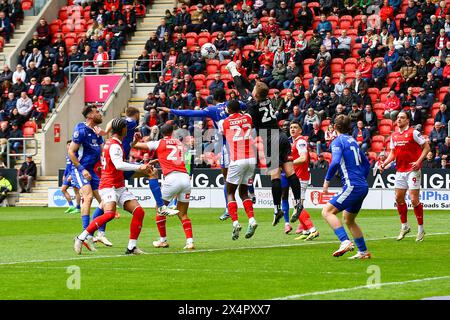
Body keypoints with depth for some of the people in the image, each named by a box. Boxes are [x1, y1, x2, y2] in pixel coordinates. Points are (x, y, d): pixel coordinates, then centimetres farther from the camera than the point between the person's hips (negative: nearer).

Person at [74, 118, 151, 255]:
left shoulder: (110, 143, 18)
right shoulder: (115, 145, -12)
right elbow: (119, 165, -27)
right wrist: (139, 167, -25)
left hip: (120, 187, 10)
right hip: (109, 186, -10)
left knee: (139, 211, -3)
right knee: (110, 214, -30)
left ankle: (132, 247, -2)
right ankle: (81, 238, -20)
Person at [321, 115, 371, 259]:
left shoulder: (338, 141, -6)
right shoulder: (353, 141, 19)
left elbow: (335, 162, -21)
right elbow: (366, 163, 25)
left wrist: (327, 180, -10)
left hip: (352, 186, -9)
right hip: (363, 186, 9)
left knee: (327, 211, -13)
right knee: (349, 220, 22)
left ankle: (345, 242, -26)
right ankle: (363, 252, 25)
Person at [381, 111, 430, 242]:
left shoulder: (413, 133, -8)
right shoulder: (394, 136, 11)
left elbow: (426, 147, -7)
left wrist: (419, 161, -18)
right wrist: (384, 164, 1)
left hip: (412, 170, -6)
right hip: (400, 171, 7)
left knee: (414, 199, -9)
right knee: (398, 198, 6)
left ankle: (421, 229, 2)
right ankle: (404, 226, 21)